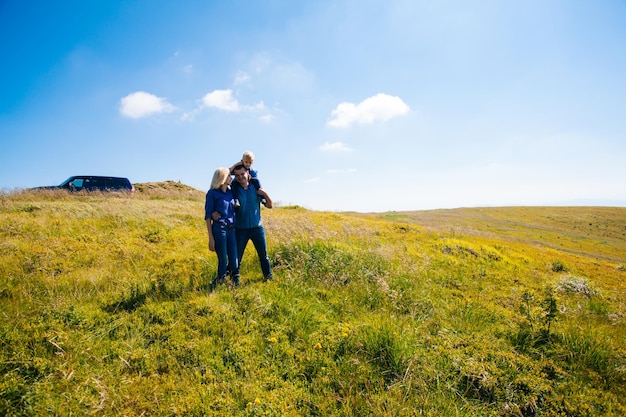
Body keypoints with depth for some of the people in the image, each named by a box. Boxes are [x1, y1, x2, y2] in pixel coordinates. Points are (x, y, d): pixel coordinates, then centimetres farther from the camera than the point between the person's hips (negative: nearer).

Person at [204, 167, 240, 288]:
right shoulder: (212, 193, -3)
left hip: (231, 230, 5)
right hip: (219, 229, -5)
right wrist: (211, 238, -10)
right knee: (223, 261, -2)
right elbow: (208, 216, -5)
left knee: (234, 261, 4)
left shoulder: (231, 192, 12)